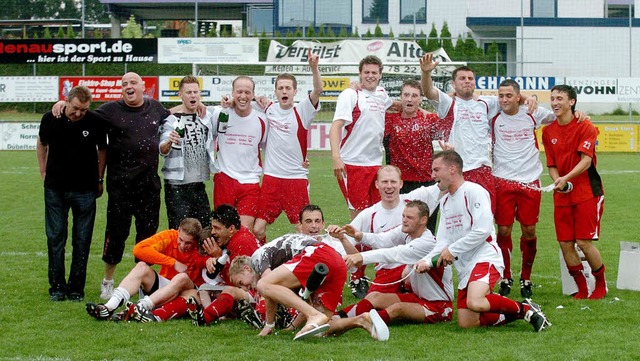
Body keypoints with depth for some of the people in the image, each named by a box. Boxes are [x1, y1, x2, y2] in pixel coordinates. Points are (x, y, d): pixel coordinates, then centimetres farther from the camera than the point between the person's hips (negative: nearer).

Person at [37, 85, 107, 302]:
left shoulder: (94, 122, -9)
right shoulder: (51, 119, -6)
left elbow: (102, 149, 7)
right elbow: (42, 144, 13)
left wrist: (99, 180, 8)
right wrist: (44, 173, 10)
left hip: (85, 189, -1)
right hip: (55, 187, 1)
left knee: (82, 240, 2)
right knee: (55, 237, 3)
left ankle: (76, 288, 9)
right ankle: (57, 286, 11)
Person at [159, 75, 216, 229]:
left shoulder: (207, 117, 10)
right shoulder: (172, 120, -6)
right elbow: (162, 151, -18)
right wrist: (168, 142, -42)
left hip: (199, 183, 5)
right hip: (177, 185, -5)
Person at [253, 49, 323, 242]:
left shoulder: (302, 111, -4)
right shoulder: (269, 110, 7)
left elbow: (318, 90, -21)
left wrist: (314, 67, -38)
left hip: (297, 178, -3)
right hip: (271, 177, 3)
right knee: (258, 230, -2)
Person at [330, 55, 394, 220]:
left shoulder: (382, 94, 14)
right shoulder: (350, 94, -6)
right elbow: (335, 126, -15)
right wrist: (336, 157, -27)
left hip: (375, 163, 6)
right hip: (353, 164, -6)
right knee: (358, 215, -7)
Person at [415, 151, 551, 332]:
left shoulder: (474, 191, -8)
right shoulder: (445, 201, 19)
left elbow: (482, 230, -18)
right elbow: (443, 241, 15)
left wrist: (452, 250, -13)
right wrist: (427, 261, -3)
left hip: (485, 258, -9)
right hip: (464, 267, 9)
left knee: (475, 302, -34)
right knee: (466, 323, -3)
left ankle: (525, 309, -11)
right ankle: (518, 315, 14)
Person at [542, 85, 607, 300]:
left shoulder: (585, 127, -7)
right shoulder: (548, 131, 9)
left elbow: (585, 161, -16)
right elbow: (552, 166, 11)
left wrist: (566, 178, -30)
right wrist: (559, 182, -9)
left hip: (587, 192, -5)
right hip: (562, 196, 5)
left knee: (584, 242, -9)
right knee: (565, 244, -2)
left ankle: (601, 285, 11)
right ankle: (581, 289, 11)